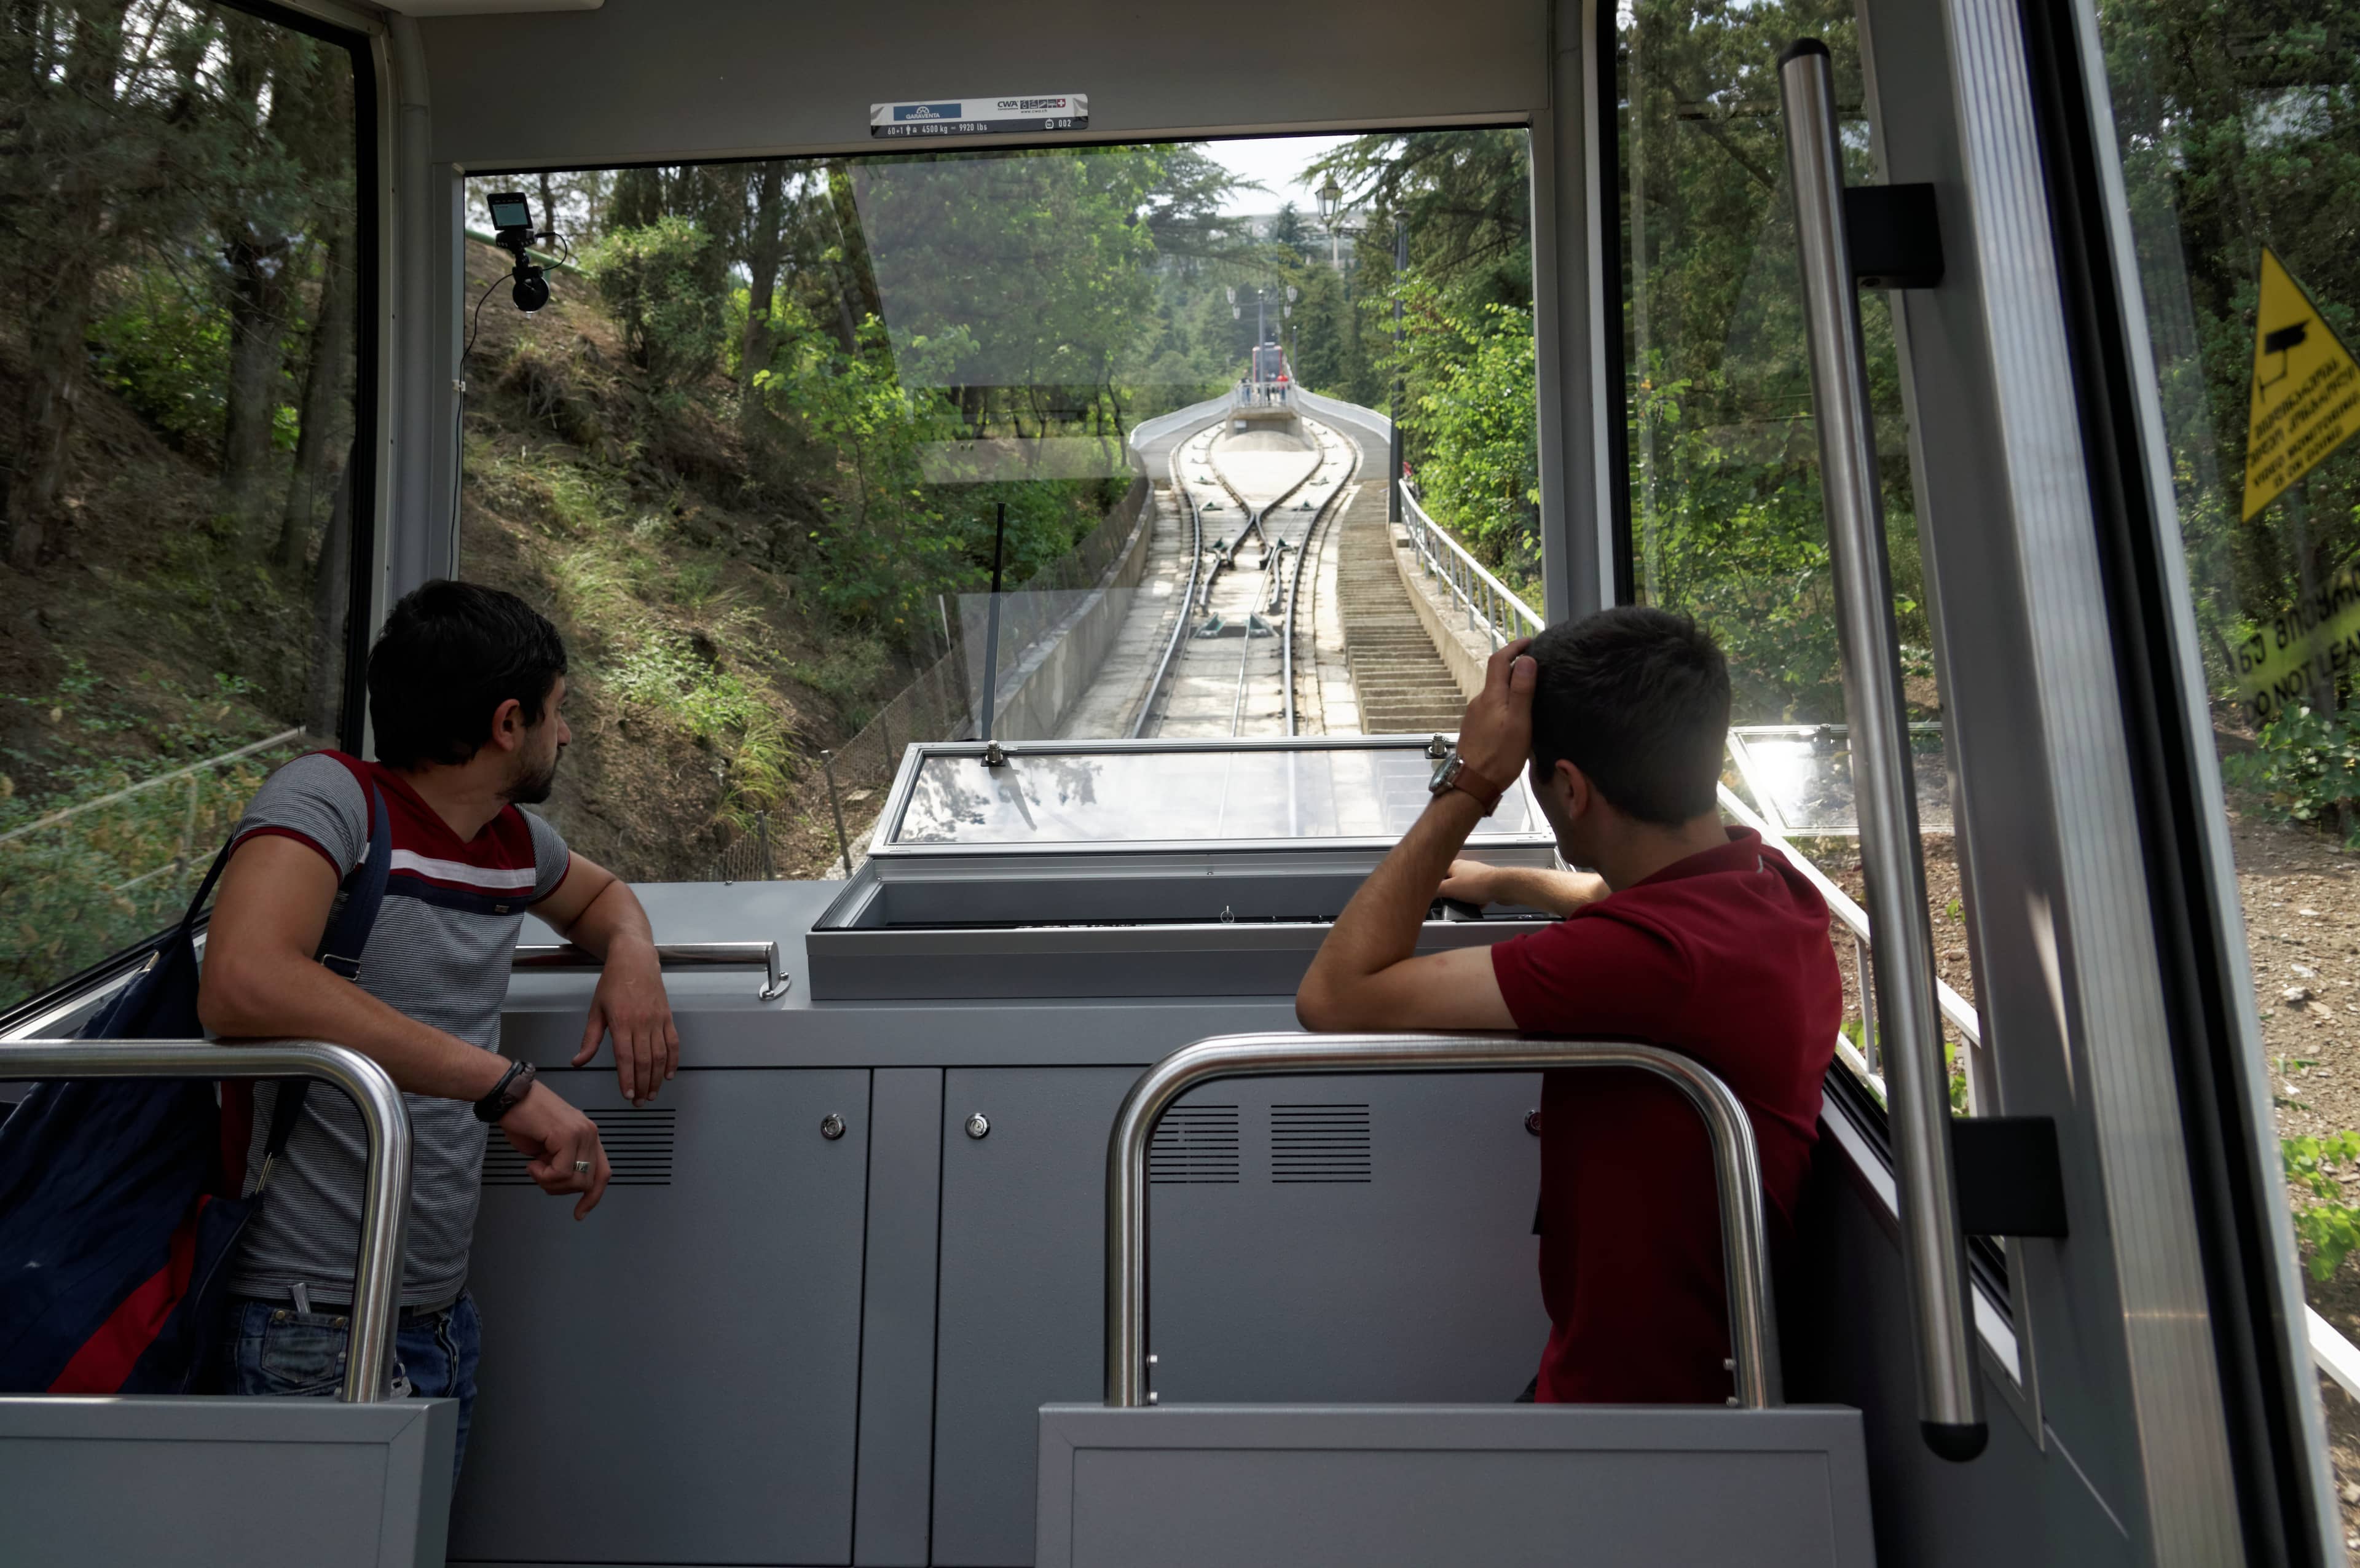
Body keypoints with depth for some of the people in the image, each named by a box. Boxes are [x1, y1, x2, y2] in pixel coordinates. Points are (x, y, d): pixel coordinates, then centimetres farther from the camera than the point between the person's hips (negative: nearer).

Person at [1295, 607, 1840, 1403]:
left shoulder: (1647, 954, -33)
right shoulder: (1772, 885, -3)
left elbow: (1334, 996, -28)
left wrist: (1468, 784, -24)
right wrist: (1496, 881, 37)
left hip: (1629, 1390, -9)